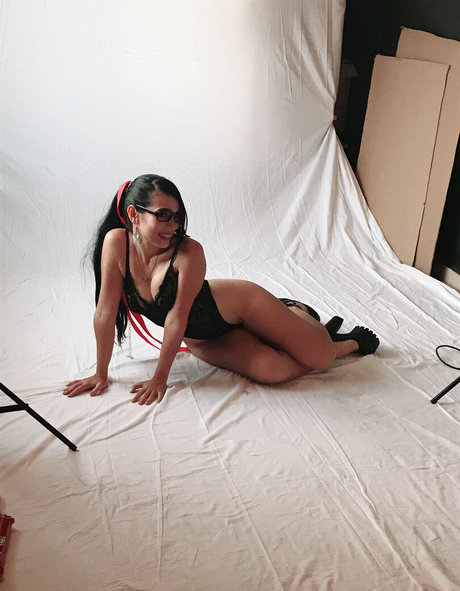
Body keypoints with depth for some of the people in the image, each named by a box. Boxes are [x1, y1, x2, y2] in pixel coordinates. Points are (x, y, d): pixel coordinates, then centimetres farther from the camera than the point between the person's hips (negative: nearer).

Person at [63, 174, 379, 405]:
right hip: (203, 340, 4)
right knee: (271, 371, -15)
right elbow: (106, 311, -17)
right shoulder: (116, 242, -21)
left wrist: (160, 377, -19)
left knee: (321, 358, -7)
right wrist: (101, 374, -13)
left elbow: (177, 316, -26)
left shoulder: (189, 252, -30)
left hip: (240, 305, -3)